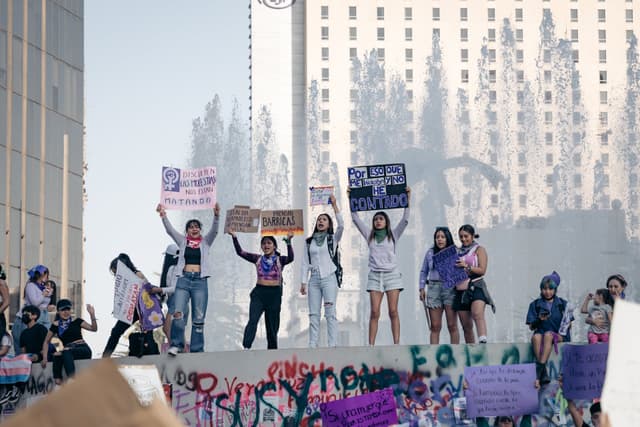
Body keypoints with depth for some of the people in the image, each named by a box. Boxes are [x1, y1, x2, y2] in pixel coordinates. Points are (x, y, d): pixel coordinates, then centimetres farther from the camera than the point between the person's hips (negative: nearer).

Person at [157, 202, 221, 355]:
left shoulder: (205, 242, 10)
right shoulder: (182, 241, 12)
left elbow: (214, 230, -5)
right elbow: (170, 230, 1)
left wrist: (216, 216, -23)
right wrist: (163, 216, -16)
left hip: (200, 281, 0)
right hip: (184, 279, 0)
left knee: (199, 318, 0)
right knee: (178, 313, -15)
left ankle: (197, 349, 4)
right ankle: (175, 345, -8)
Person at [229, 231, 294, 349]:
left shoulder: (280, 260, 2)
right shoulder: (258, 259, 8)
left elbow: (290, 258, -18)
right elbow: (240, 252, 3)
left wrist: (288, 242, -32)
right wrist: (234, 237, -8)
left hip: (274, 294, 0)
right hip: (259, 293, 1)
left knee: (272, 325, 5)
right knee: (252, 321, -17)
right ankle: (246, 347, -27)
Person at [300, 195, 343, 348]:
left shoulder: (333, 238, 5)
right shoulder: (309, 242, 14)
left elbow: (341, 225, -13)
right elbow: (305, 262, 14)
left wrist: (334, 205, -16)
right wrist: (303, 282, 6)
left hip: (329, 278, -3)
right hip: (314, 279, 4)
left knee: (330, 313, -8)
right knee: (314, 314, 1)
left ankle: (332, 345, -12)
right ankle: (312, 345, 0)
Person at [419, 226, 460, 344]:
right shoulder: (430, 253, 12)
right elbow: (423, 272, 19)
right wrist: (422, 288, 10)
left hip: (450, 289, -2)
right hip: (433, 289, 2)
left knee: (452, 325, -3)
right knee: (435, 326, 1)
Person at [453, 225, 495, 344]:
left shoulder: (479, 250, 7)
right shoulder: (458, 252, 20)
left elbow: (482, 270, -4)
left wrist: (467, 266, -15)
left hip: (476, 287, -5)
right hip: (461, 290, 5)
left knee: (477, 314, -30)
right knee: (466, 325, 4)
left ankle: (483, 342, -46)